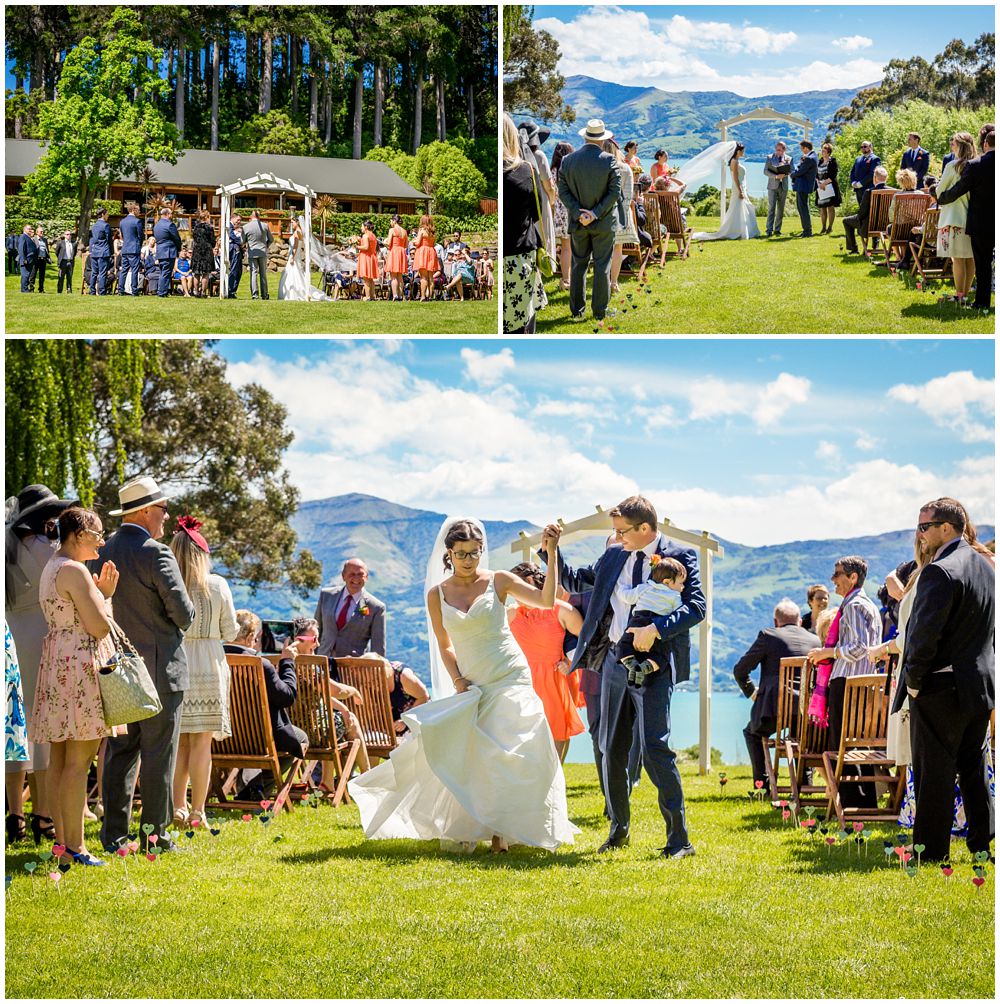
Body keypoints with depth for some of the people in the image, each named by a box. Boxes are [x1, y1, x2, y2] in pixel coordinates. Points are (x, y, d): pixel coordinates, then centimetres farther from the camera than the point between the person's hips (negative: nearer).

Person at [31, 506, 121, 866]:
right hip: (81, 665, -10)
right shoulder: (75, 571, -13)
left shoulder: (51, 568, 18)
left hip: (56, 662, 10)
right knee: (78, 761, -9)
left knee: (59, 760, 9)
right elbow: (99, 627, -17)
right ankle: (74, 846, -9)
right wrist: (106, 594, 1)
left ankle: (62, 841, 13)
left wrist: (101, 592, 14)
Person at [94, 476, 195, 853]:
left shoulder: (103, 552, 8)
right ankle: (155, 835, 3)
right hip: (158, 667, -7)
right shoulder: (156, 554, -14)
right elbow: (183, 612, -16)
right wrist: (182, 619, 5)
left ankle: (114, 834, 12)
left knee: (120, 751, 11)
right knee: (158, 755, 0)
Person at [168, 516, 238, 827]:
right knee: (201, 743, 2)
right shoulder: (217, 585, -2)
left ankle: (178, 807, 10)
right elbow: (230, 632, 3)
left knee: (178, 741, 9)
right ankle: (197, 811, 3)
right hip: (209, 667, -1)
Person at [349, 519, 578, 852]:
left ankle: (501, 828, -5)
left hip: (509, 680, -3)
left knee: (506, 755, -9)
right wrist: (457, 679, -3)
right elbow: (444, 645, 12)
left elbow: (546, 600, -12)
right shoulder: (437, 594, 5)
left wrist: (551, 554, -19)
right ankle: (467, 829, 9)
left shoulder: (498, 582, -2)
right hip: (472, 685, 3)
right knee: (465, 757, -1)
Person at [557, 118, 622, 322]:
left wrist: (578, 214, -11)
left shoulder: (568, 160, -3)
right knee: (602, 267, 5)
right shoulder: (609, 161, -11)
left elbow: (563, 191, -6)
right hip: (603, 222, -2)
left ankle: (577, 310, 12)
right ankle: (599, 311, 8)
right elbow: (615, 191, -14)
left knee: (578, 265, 12)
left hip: (577, 223, 2)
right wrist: (596, 213, -14)